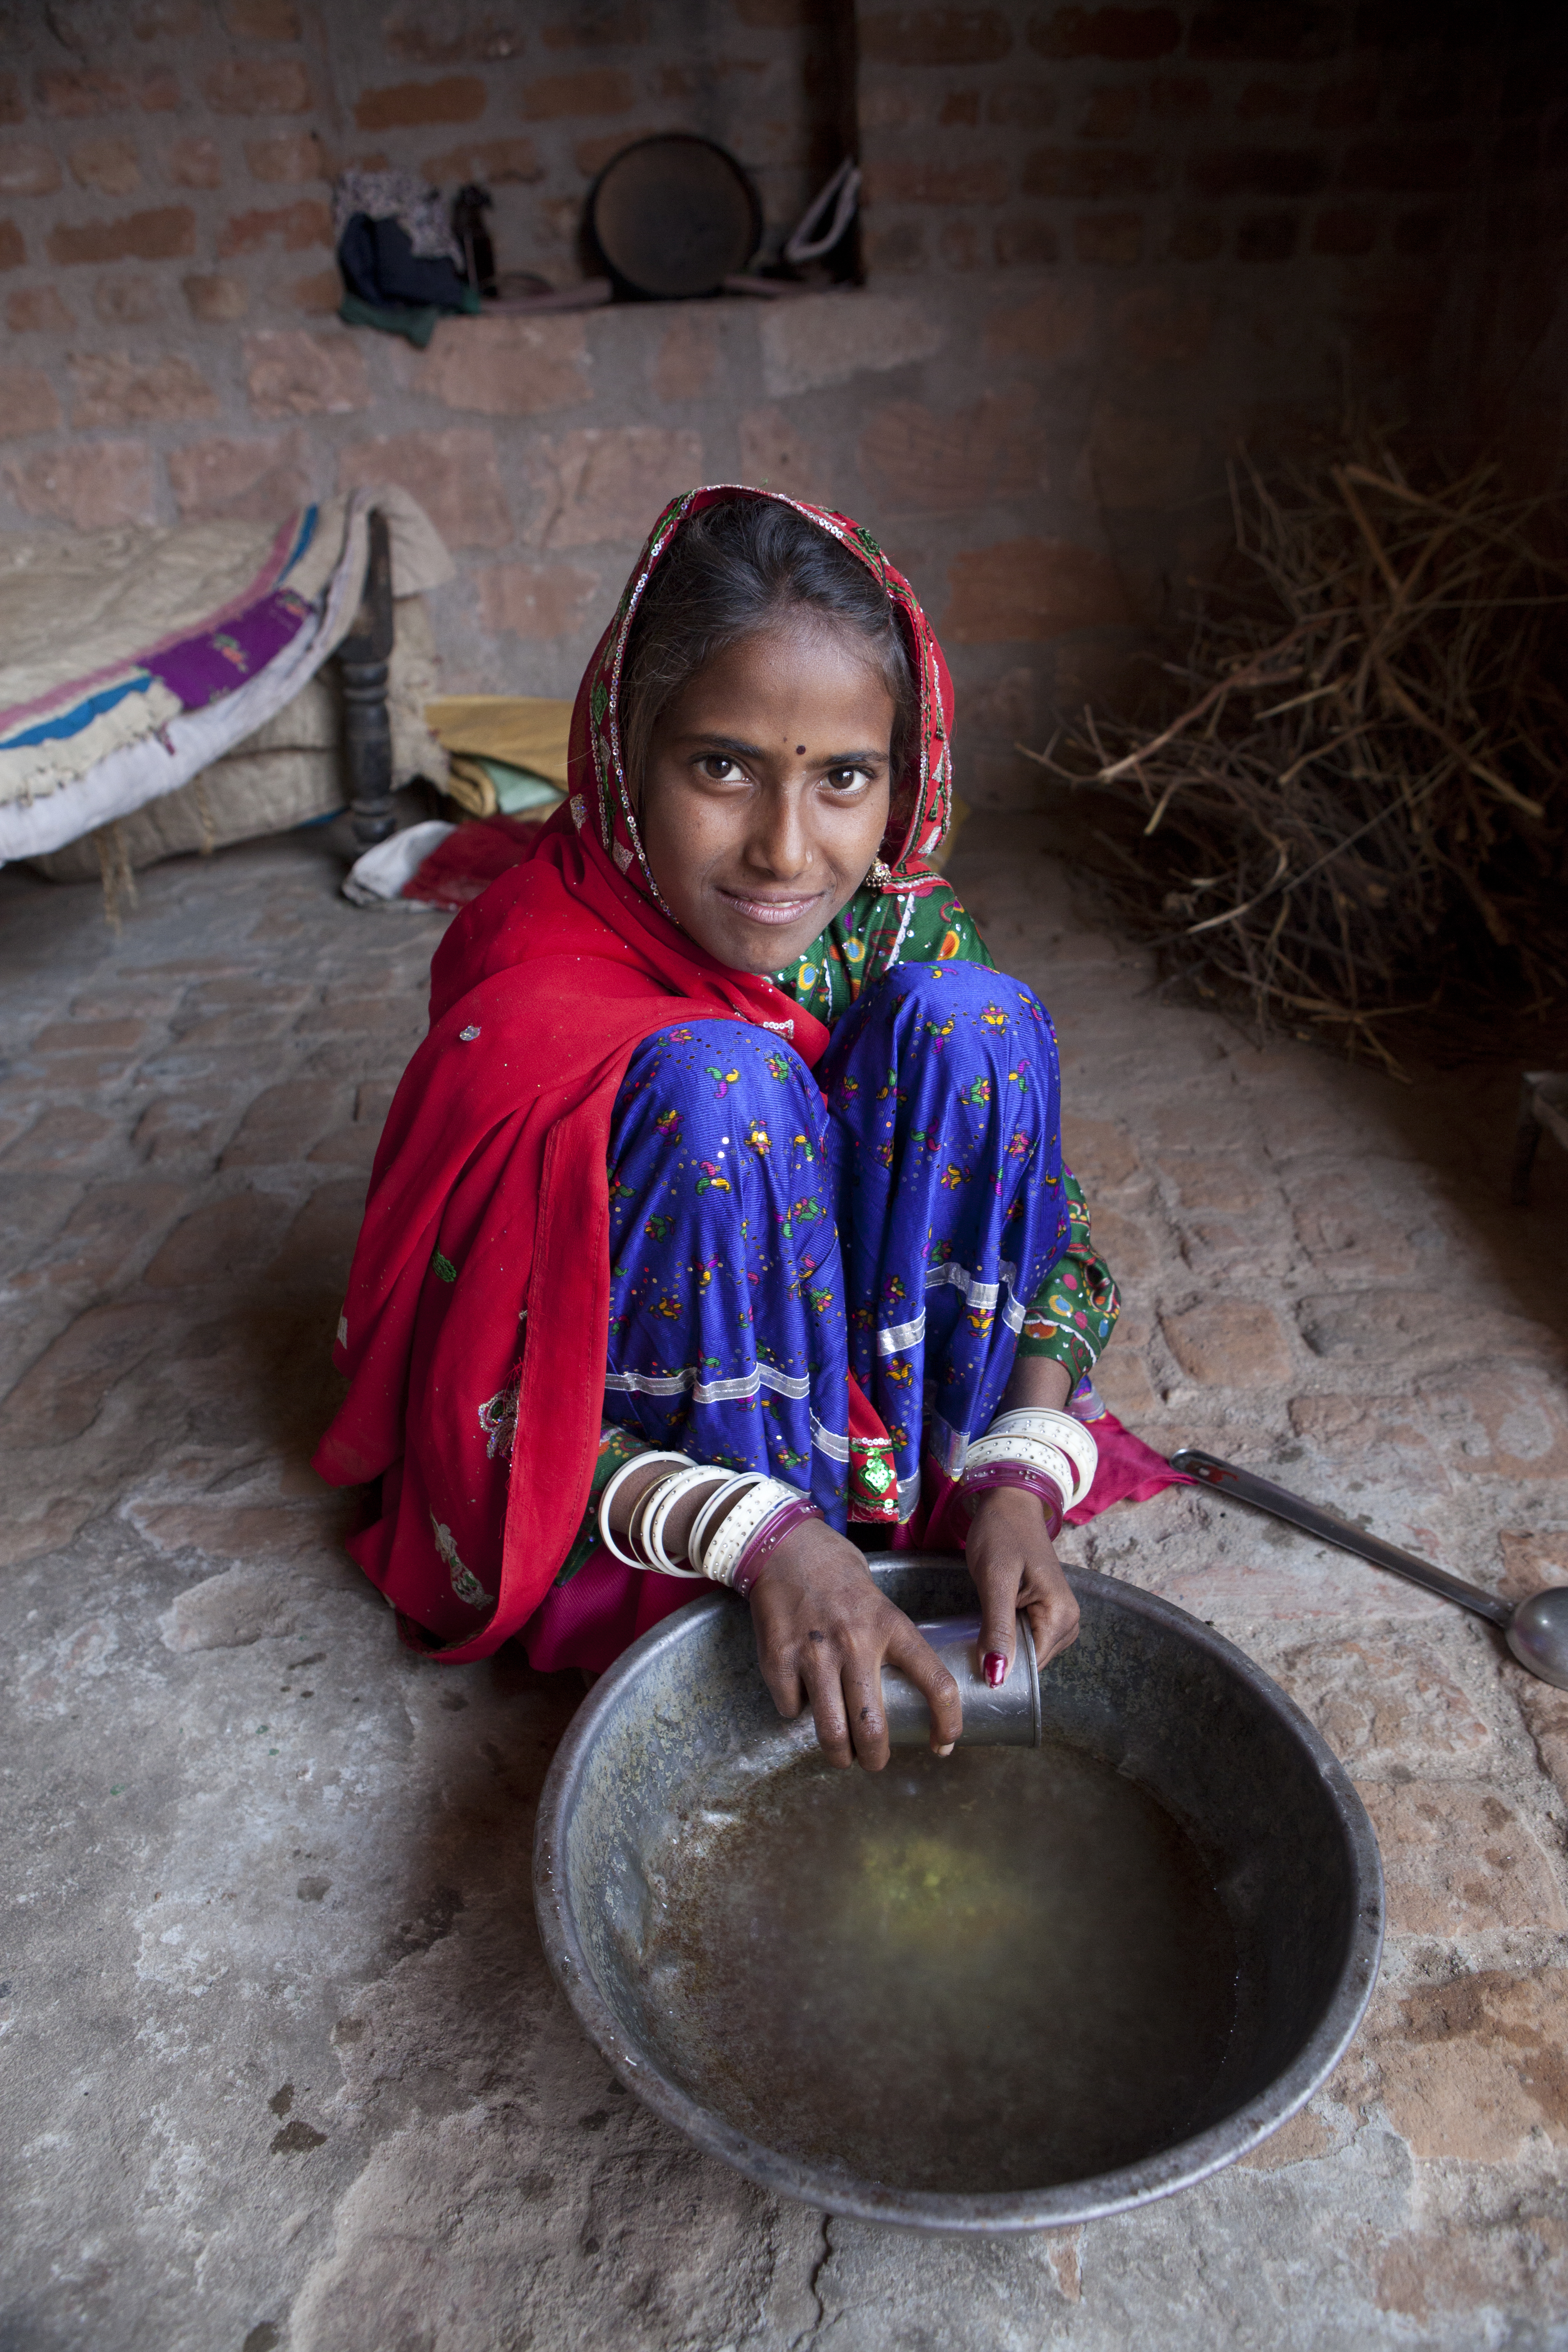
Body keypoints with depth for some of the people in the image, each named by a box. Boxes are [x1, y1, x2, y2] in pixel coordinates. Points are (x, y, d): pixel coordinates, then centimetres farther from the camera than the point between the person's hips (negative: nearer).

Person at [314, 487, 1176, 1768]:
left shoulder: (909, 929, -14)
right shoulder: (529, 1011, -26)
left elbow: (1056, 1235, -8)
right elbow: (487, 1409, -22)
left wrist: (1021, 1477, -25)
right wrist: (763, 1537, -36)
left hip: (879, 1379, 4)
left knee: (964, 1018, -20)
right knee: (720, 1083, -31)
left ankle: (922, 1503, -12)